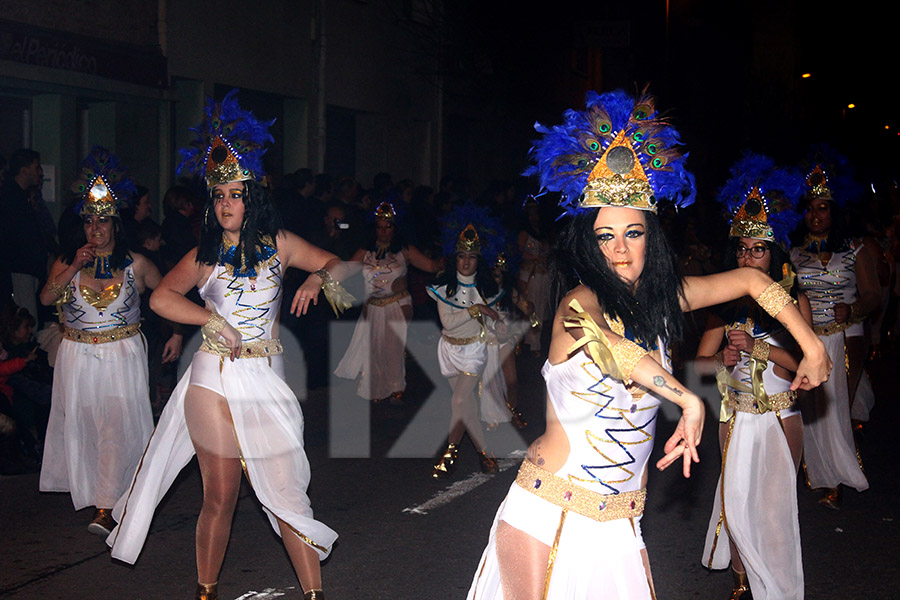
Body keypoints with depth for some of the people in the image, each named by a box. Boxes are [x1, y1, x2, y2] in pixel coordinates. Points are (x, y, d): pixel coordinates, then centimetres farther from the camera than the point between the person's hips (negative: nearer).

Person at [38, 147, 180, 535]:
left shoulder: (135, 265, 0)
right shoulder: (68, 261, 5)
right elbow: (46, 298, -8)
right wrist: (74, 268, -15)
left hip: (122, 355, -2)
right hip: (78, 357, 2)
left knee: (117, 428, -9)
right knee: (82, 426, 8)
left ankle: (106, 509, -9)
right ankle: (90, 495, 24)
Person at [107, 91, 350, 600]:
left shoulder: (278, 244, 7)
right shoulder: (205, 255, 5)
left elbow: (337, 265, 12)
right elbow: (162, 298, -10)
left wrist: (318, 278, -9)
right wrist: (215, 321, -18)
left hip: (268, 381, 1)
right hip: (216, 380, 0)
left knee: (285, 491, -1)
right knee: (220, 496, 3)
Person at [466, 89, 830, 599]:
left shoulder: (661, 298, 5)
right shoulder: (580, 300, -15)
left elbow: (750, 280, 15)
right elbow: (591, 333, -39)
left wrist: (812, 347, 10)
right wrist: (689, 400, -38)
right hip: (549, 514, -6)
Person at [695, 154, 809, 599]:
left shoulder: (793, 301, -5)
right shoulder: (727, 302, 1)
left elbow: (804, 361, -13)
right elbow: (700, 362, 1)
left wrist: (755, 346, -20)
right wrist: (723, 359, -19)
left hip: (780, 418, -3)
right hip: (736, 417, 3)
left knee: (774, 504, 1)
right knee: (735, 500, 9)